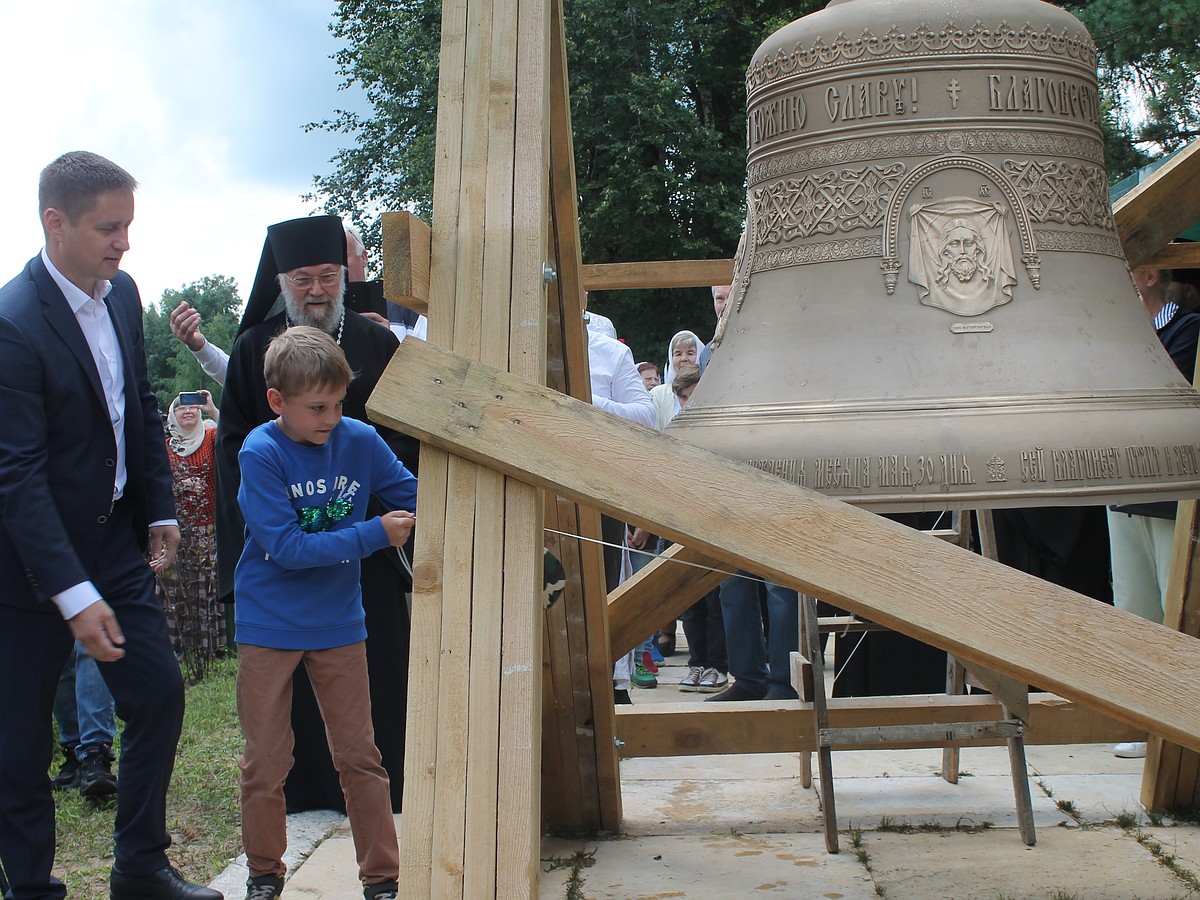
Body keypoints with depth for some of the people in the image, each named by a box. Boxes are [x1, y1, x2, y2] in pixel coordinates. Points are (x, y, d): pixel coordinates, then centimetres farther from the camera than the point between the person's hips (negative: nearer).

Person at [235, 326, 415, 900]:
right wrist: (374, 535, -23)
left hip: (338, 624, 2)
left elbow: (415, 499, 3)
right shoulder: (260, 453, -16)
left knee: (360, 757, 9)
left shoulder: (359, 441, -7)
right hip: (268, 626, -2)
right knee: (265, 763, 10)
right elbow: (285, 546, -22)